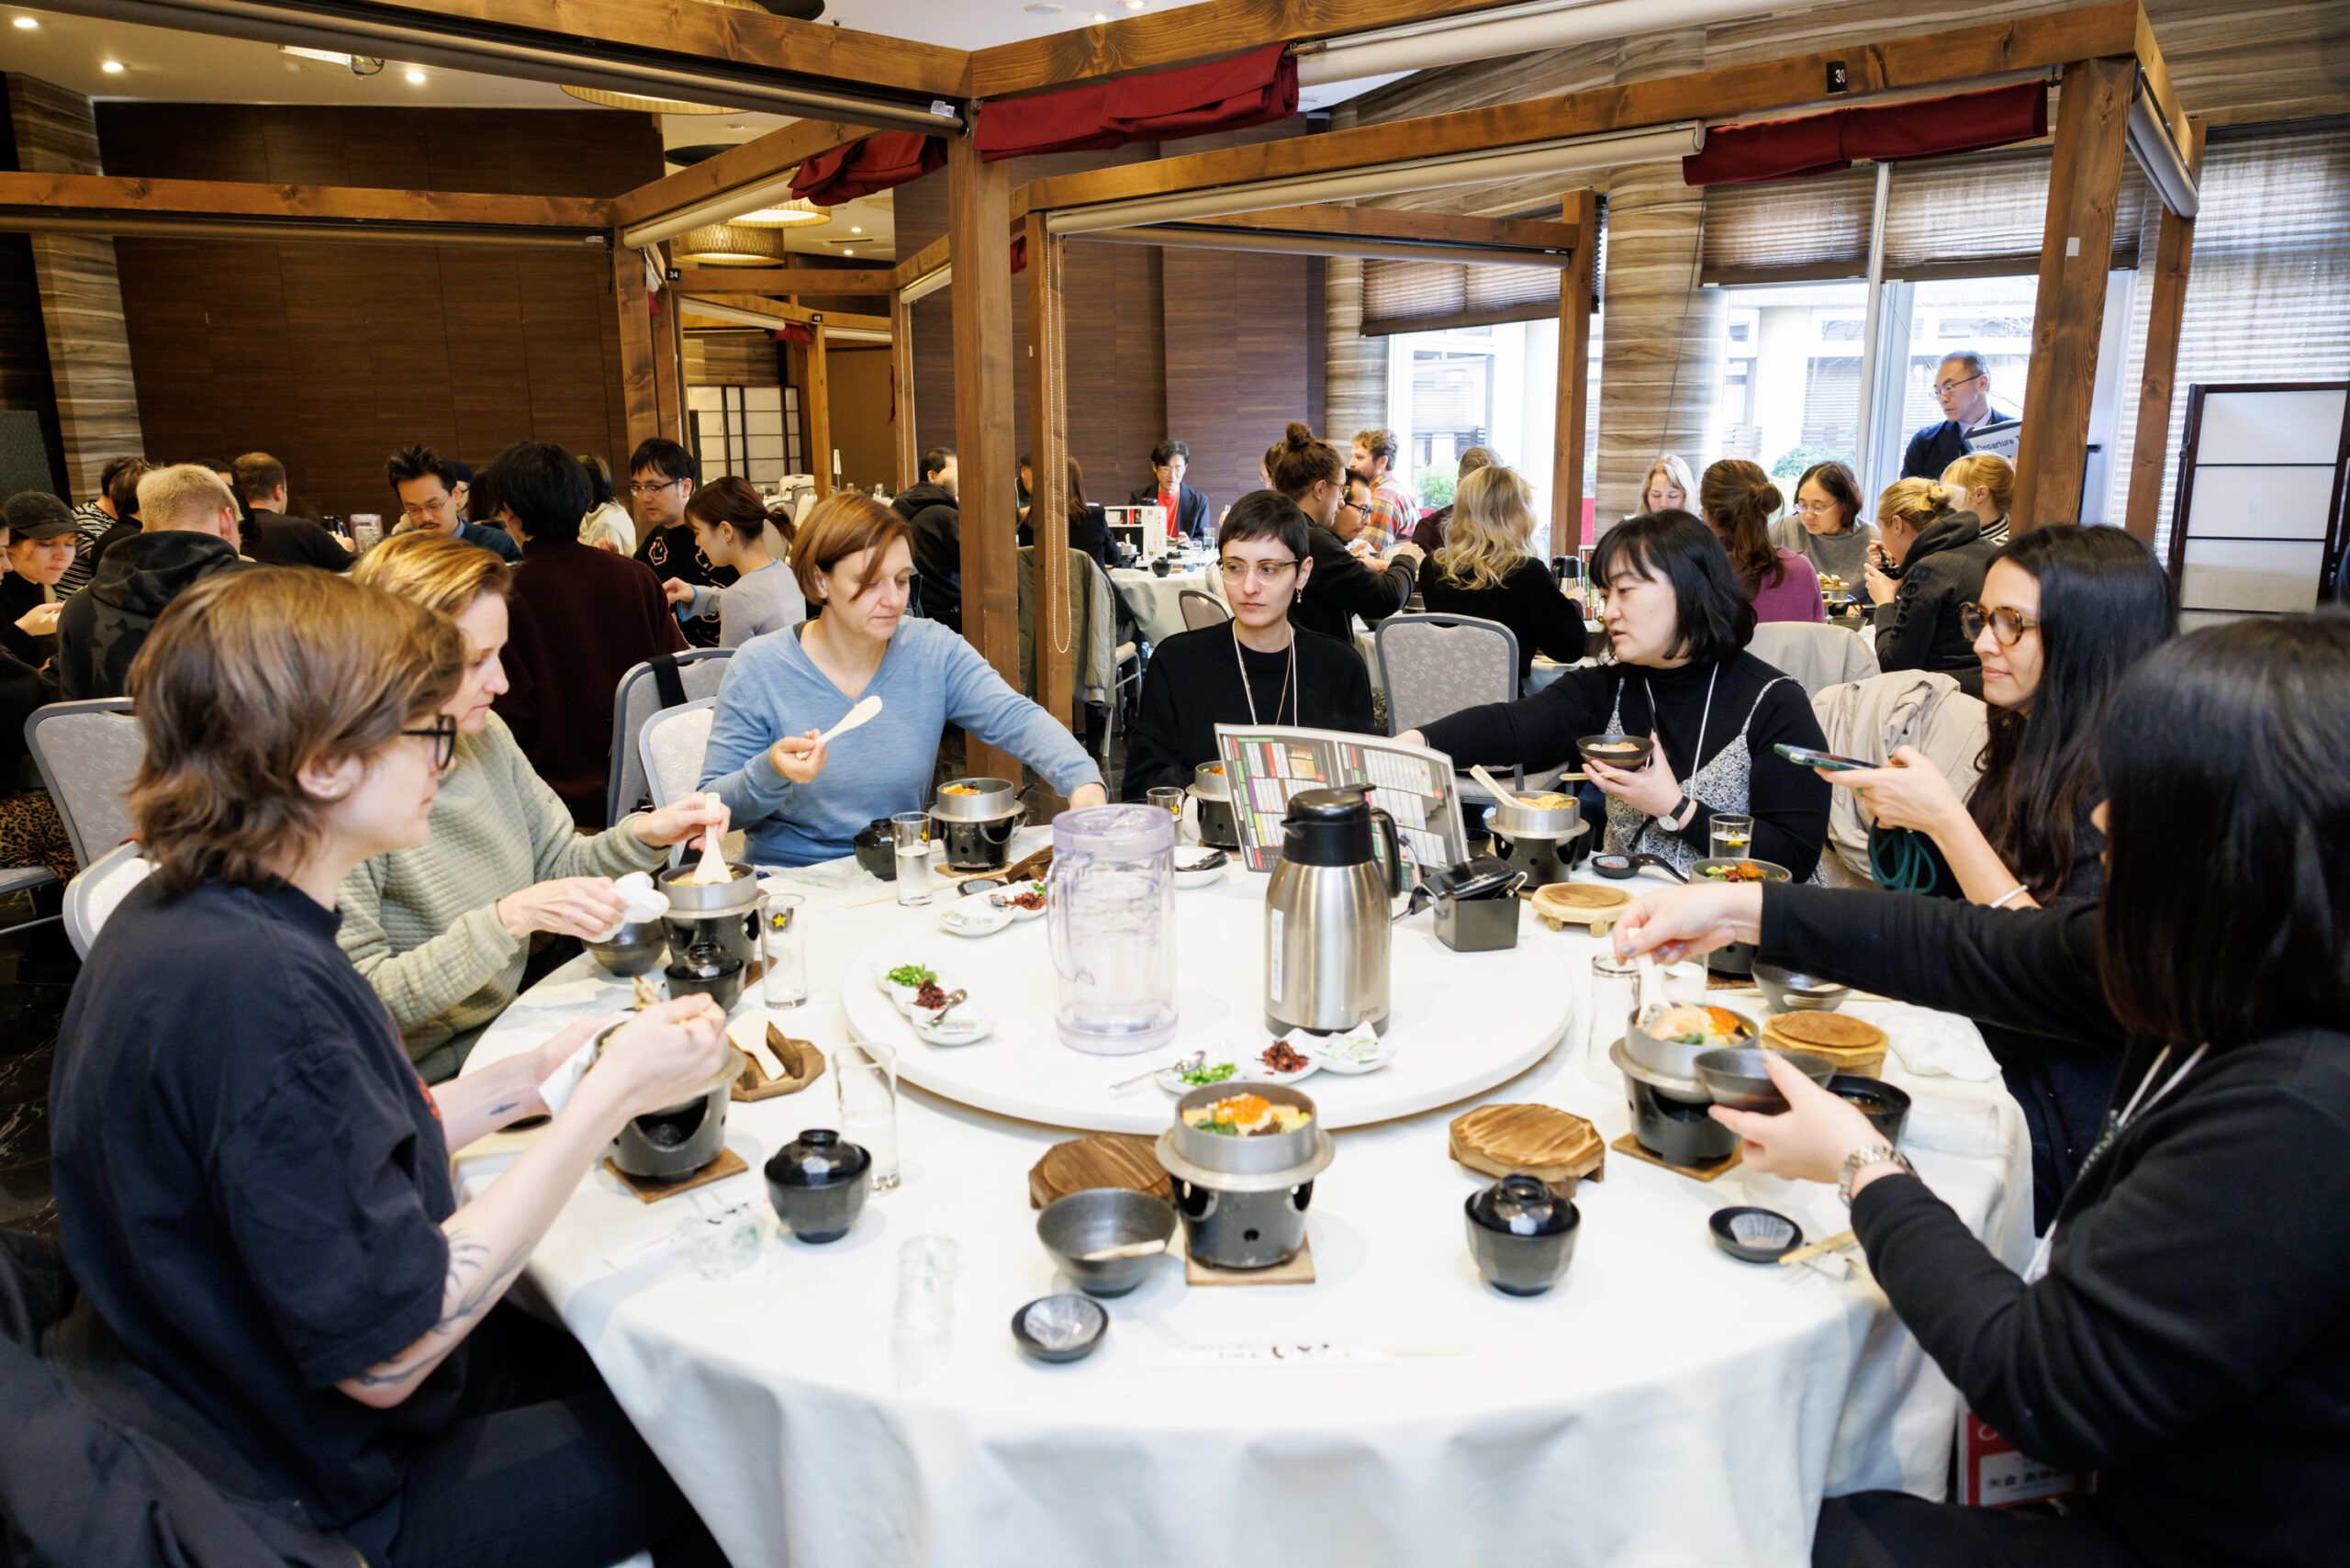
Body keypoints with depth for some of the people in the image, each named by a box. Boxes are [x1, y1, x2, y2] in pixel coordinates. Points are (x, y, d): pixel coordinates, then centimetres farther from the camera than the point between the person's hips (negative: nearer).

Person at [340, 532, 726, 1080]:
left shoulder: (486, 736, 3)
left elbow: (557, 863, 13)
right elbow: (362, 1001, -22)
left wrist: (645, 834, -5)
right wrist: (510, 919, -27)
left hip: (508, 1024, 7)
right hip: (431, 1073, -7)